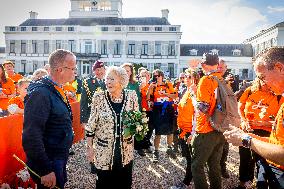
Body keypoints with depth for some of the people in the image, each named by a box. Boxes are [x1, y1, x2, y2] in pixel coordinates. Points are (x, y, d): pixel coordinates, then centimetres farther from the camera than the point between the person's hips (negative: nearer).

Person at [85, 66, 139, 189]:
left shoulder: (131, 96, -6)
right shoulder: (99, 97, -10)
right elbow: (91, 124, -3)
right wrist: (89, 147, -1)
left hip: (126, 151, 2)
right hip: (103, 151, -1)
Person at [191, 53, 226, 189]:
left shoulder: (206, 80, -15)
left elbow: (202, 107, -20)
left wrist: (193, 93, -5)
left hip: (206, 132, -7)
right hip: (220, 131, 7)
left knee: (197, 166, 7)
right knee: (215, 165, 20)